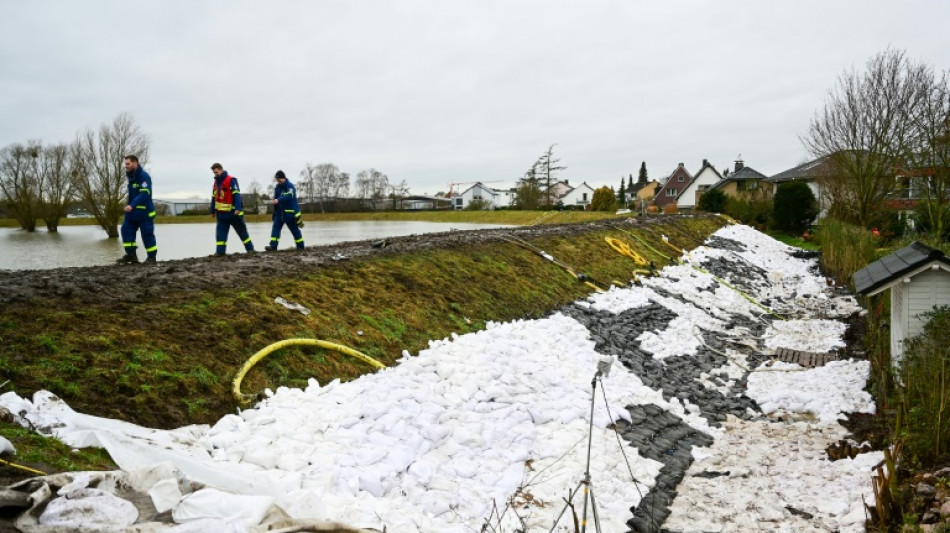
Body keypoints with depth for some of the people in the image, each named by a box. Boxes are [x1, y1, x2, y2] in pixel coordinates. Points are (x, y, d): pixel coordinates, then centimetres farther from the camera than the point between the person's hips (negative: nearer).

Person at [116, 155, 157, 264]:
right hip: (132, 211, 9)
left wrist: (132, 205, -33)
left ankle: (152, 257, 9)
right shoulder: (131, 176, 12)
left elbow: (144, 194, -27)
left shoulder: (144, 176, -16)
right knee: (126, 229, 1)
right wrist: (130, 206, 14)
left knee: (147, 234, -2)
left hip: (145, 211, -9)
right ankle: (131, 254, 5)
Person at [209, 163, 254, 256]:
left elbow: (236, 195, -19)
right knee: (220, 232, 1)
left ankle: (250, 248, 14)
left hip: (233, 212, -7)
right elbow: (214, 198, 19)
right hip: (222, 213, 7)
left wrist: (238, 208, -27)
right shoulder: (216, 182, 13)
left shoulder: (231, 180, -11)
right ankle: (220, 251, 3)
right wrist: (213, 211, 20)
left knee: (242, 231, 4)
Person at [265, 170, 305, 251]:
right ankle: (273, 246, -13)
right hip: (279, 212, 6)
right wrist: (275, 211, 16)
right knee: (275, 228, -7)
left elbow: (289, 196, -31)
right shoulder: (277, 187, 9)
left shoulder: (290, 186, -14)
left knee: (295, 229, 4)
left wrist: (278, 200, -46)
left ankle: (300, 246, 16)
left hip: (290, 213, -6)